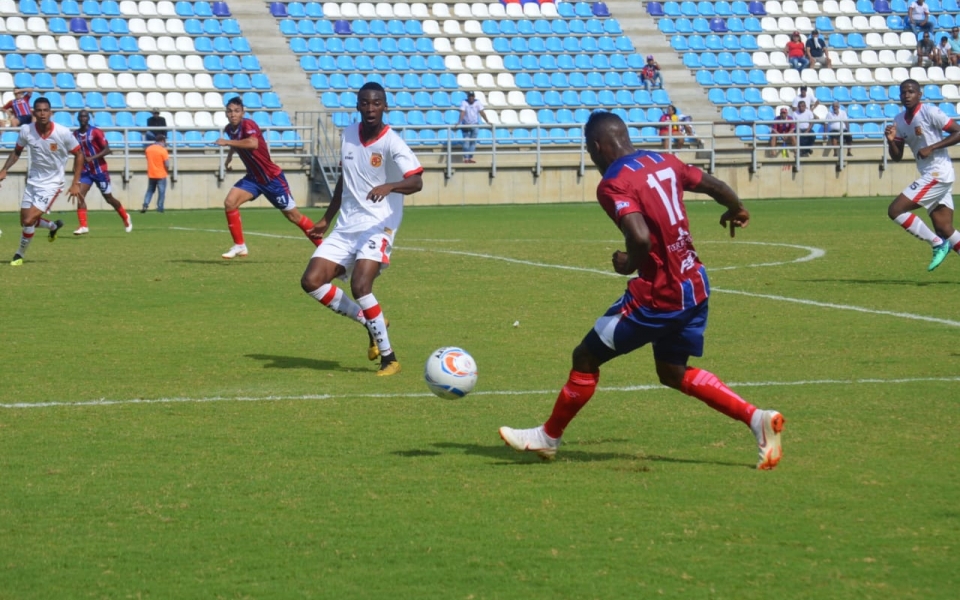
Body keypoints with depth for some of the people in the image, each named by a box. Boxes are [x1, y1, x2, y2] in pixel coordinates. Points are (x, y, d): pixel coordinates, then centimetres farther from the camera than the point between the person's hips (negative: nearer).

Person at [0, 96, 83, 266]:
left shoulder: (63, 133, -20)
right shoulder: (26, 130, -12)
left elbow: (78, 155, -7)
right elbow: (17, 152, 7)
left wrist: (75, 184, -10)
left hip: (52, 183, -5)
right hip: (33, 181, 5)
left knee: (29, 221, -15)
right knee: (25, 222, 11)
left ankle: (20, 255, 9)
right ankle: (53, 226, 42)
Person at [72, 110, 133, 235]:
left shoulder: (96, 132, -12)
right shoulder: (76, 134, 4)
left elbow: (107, 150, -15)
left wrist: (92, 158, -26)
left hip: (100, 171, -4)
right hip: (85, 171, 4)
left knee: (109, 199, 8)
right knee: (80, 195, -17)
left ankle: (126, 218, 33)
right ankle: (83, 226, -18)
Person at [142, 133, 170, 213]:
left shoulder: (148, 149, 2)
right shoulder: (163, 150, -15)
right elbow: (167, 164, -14)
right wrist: (167, 171, 4)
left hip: (151, 175, 5)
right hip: (161, 175, -5)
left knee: (150, 190, 17)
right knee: (161, 192, 3)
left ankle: (145, 205, 2)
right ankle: (160, 208, 1)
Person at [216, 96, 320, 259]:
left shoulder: (248, 125, -22)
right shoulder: (229, 129, 1)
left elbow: (253, 143, -45)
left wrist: (227, 142, -39)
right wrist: (230, 155, 17)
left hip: (273, 178, -7)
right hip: (253, 178, 7)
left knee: (293, 216, 1)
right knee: (229, 203, -12)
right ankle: (239, 246, -1)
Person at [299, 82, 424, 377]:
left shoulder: (391, 142, -11)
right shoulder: (348, 136, 8)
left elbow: (416, 182, -24)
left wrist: (388, 187, -43)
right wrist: (326, 219, 26)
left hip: (378, 227, -7)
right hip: (346, 227, 7)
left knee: (360, 286, -25)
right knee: (312, 281, -6)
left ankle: (389, 358, -12)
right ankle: (370, 322, 11)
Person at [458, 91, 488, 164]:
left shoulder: (478, 103, -6)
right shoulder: (464, 103, -14)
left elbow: (482, 112, -7)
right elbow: (462, 112, -25)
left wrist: (487, 121, -13)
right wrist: (459, 122, -38)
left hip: (475, 125, 3)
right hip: (465, 125, -3)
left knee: (473, 142, 2)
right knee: (466, 142, -4)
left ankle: (470, 157, 7)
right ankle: (465, 158, 0)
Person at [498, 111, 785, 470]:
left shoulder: (613, 185, -16)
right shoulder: (663, 162, 7)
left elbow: (640, 238, -31)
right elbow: (714, 186, 18)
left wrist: (629, 264, -9)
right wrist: (735, 210, 40)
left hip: (656, 295, -8)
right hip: (695, 287, 8)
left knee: (586, 358, 10)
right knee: (673, 372, 22)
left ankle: (548, 437, 24)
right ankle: (757, 419, 7)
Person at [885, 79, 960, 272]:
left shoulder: (930, 112, -11)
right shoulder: (899, 121, 12)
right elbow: (897, 157, 15)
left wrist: (931, 148, -18)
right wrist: (891, 140, -5)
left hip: (938, 173, -8)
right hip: (929, 175, 8)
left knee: (895, 210, -12)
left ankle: (938, 244, -6)